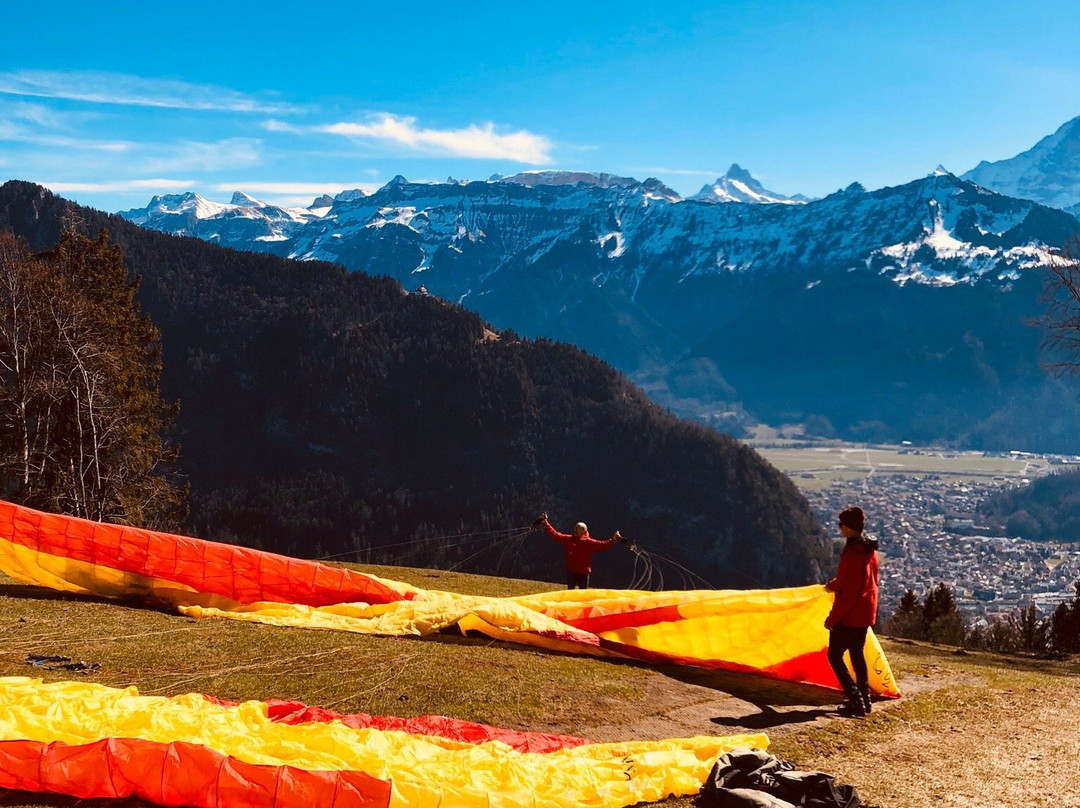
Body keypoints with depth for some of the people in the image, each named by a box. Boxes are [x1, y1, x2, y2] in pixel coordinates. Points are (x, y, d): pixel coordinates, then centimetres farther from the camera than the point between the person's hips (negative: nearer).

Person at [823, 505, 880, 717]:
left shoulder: (853, 554, -24)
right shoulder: (870, 549, 5)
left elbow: (848, 593, -24)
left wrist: (832, 618, -17)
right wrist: (835, 584, 32)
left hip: (849, 615, -9)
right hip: (865, 614, 9)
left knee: (834, 655, 0)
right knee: (857, 654, 20)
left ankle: (855, 701, -6)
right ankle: (864, 699, 24)